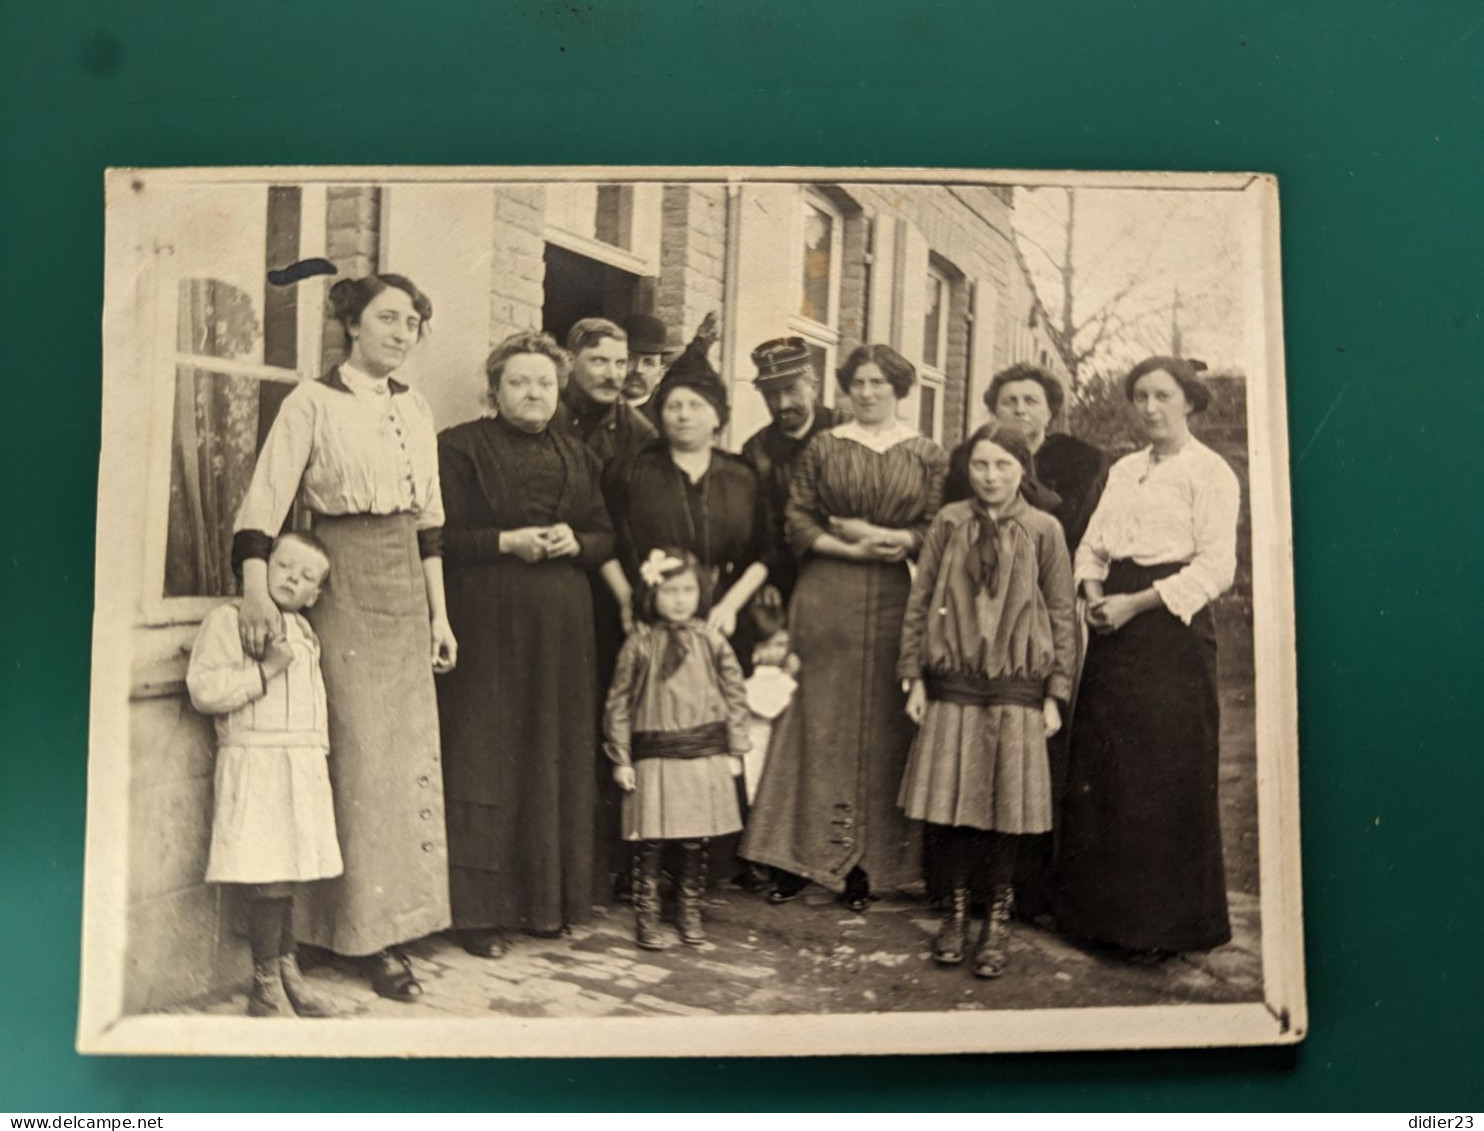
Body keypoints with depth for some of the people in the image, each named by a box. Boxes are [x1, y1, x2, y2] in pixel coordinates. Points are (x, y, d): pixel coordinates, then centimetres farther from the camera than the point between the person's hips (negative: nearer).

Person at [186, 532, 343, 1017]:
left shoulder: (304, 631, 18)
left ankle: (288, 973, 25)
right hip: (253, 764, -7)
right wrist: (264, 669, -18)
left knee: (287, 876, 13)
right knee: (267, 883, -6)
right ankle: (266, 990, 7)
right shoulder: (228, 620, -6)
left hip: (303, 767, 7)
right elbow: (203, 689, -15)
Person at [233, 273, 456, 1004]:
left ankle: (391, 922, 19)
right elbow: (266, 500, -14)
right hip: (343, 591, -6)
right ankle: (367, 937, 10)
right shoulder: (313, 402, -5)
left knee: (412, 757, 7)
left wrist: (439, 615, 13)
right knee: (361, 759, -2)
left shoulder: (415, 409, 11)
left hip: (405, 594, 6)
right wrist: (256, 588, -28)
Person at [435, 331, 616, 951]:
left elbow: (607, 536, 15)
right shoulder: (461, 447, 1)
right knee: (486, 759, -4)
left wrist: (575, 542, -5)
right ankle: (480, 908, 4)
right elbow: (440, 535, -6)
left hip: (562, 626, 5)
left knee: (557, 763, 6)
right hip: (486, 623, -4)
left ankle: (547, 900, 18)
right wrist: (505, 541, -16)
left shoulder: (578, 457, 16)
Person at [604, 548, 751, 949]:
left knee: (696, 841, 9)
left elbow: (735, 694, 7)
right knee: (649, 840, 0)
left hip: (705, 756, 2)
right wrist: (620, 759, 0)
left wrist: (735, 750, 6)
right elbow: (619, 702, 1)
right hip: (654, 758, -2)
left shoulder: (710, 640, 2)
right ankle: (646, 916, 12)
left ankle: (691, 913, 23)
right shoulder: (640, 644, -3)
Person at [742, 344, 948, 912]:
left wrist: (881, 535, -10)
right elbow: (798, 525, 2)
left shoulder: (927, 455, 8)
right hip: (826, 595, -1)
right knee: (819, 718, -1)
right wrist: (855, 549, -10)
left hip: (896, 598, 1)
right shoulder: (823, 448, 8)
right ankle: (799, 856, 6)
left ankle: (866, 864, 10)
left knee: (885, 724, 2)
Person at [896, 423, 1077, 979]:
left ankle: (998, 917, 19)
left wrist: (1056, 694, 0)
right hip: (952, 686, 1)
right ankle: (956, 907, 22)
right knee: (949, 799, 4)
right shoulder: (949, 522, 5)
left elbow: (1063, 616, 3)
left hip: (1016, 690, -1)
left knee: (1006, 806, 3)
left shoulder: (1043, 530, 1)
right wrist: (914, 677, 2)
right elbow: (919, 600, 7)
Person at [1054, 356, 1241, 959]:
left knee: (1167, 775, -3)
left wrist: (1134, 603, -15)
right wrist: (1093, 594, -4)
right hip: (1114, 630, 6)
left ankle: (1164, 922, 10)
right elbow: (1092, 545, 16)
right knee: (1101, 769, 7)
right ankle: (1104, 908, 20)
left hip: (1171, 626, -6)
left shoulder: (1209, 472, -3)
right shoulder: (1123, 470, 18)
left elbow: (1217, 566, -11)